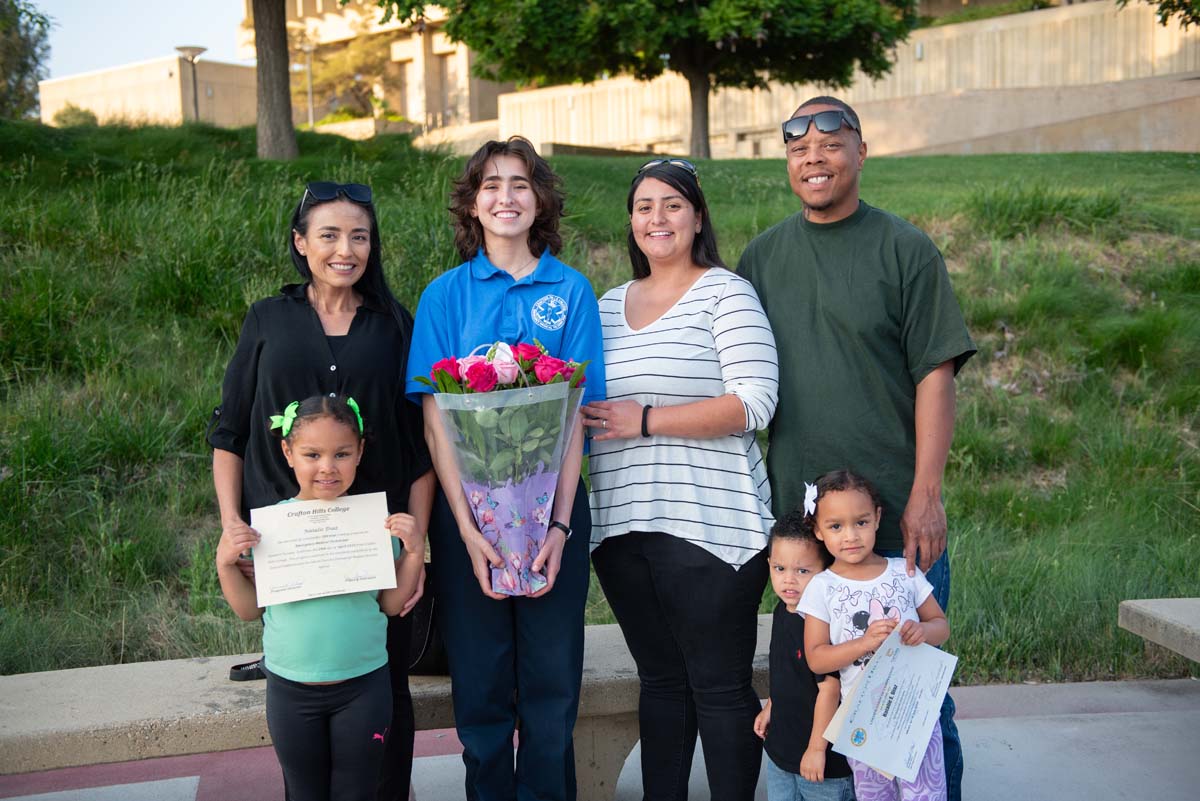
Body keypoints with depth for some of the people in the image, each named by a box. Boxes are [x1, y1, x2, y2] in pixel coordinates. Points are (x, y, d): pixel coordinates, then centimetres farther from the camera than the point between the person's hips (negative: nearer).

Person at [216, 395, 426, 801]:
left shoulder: (376, 518, -7)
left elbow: (391, 604, -3)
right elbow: (249, 609, 1)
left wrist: (414, 552, -15)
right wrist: (225, 565, -14)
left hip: (364, 682, 0)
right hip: (290, 687, 1)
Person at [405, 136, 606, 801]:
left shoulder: (570, 291, 4)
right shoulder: (446, 294, 4)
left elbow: (575, 414, -1)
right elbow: (435, 419, -2)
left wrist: (559, 524, -12)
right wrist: (468, 528, -12)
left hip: (552, 505, 0)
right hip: (466, 507, 0)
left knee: (551, 680, 7)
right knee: (479, 683, 8)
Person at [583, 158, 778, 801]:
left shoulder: (726, 293, -4)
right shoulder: (610, 304, 16)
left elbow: (753, 404, -14)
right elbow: (594, 401, 24)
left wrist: (644, 421, -16)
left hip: (708, 525, -6)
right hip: (622, 526, 6)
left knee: (719, 686, 3)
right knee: (660, 678, 16)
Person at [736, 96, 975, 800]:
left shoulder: (906, 251, -2)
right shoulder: (762, 257, 9)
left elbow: (936, 375, -6)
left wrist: (926, 495, -13)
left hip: (898, 512, -3)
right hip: (796, 514, 3)